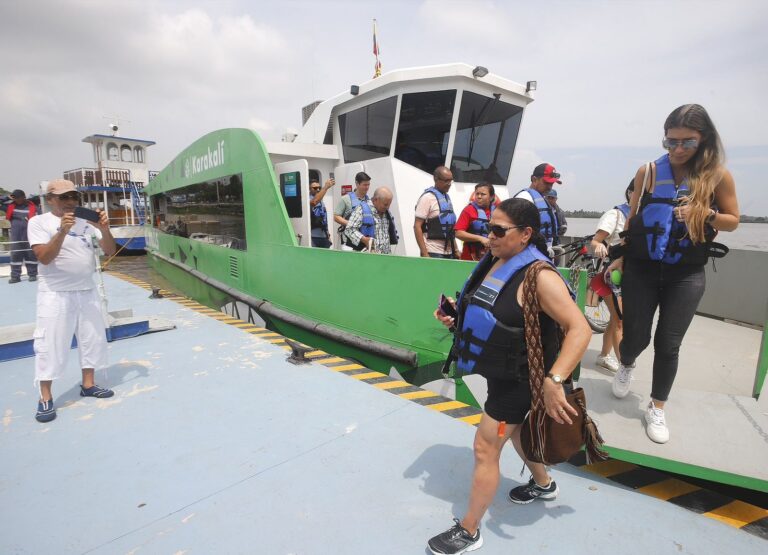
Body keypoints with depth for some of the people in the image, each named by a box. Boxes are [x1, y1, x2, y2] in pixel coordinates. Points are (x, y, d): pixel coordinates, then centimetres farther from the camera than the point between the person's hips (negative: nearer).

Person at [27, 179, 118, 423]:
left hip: (87, 292, 5)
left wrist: (104, 229, -17)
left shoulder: (87, 222, 5)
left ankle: (88, 385, 27)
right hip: (56, 295, -4)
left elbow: (110, 251, 1)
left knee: (93, 339, 11)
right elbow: (44, 258, -16)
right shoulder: (39, 222, -5)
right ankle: (45, 398, 11)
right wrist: (62, 232, -28)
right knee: (51, 345, -1)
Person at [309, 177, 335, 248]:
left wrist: (328, 234, 19)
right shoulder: (309, 199, -8)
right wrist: (326, 187, -37)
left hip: (324, 237, 7)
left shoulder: (321, 201, 17)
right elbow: (314, 202, -33)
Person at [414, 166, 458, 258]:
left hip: (449, 252, 7)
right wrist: (424, 253, -18)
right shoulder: (427, 197, -8)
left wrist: (455, 250, 16)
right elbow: (417, 227, -13)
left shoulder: (447, 197, 14)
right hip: (433, 253, -7)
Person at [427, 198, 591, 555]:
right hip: (499, 372, 9)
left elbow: (580, 330, -30)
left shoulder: (538, 276, -27)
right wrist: (455, 319, -4)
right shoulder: (494, 262, -2)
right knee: (514, 430, 28)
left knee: (485, 448, 1)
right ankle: (543, 484, 56)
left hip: (519, 378, -8)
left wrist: (553, 381, -39)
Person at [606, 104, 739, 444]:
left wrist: (706, 214, -15)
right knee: (636, 337, 6)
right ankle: (626, 366, 43)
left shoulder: (718, 176, -3)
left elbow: (733, 221, 6)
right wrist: (621, 257, 5)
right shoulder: (649, 172, -2)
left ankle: (656, 409, 23)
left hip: (686, 275, 0)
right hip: (642, 269, 0)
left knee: (668, 345, 3)